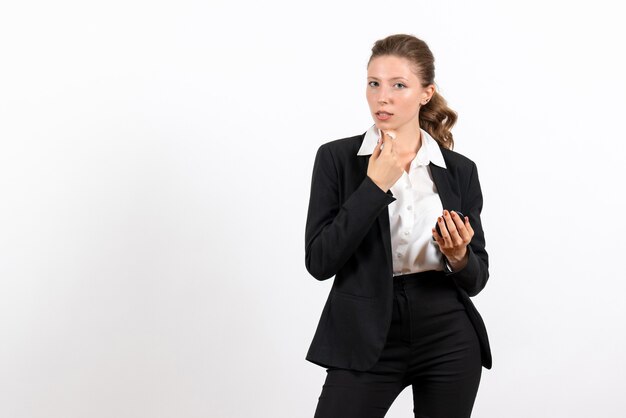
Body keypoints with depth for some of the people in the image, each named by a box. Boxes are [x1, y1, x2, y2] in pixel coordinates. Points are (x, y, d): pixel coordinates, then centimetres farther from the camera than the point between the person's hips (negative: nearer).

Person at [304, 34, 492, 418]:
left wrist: (459, 257, -16)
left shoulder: (460, 170, 3)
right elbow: (319, 261, -12)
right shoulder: (336, 157, -3)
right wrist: (375, 186, -16)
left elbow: (476, 279, 6)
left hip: (448, 341, 2)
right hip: (366, 340, -2)